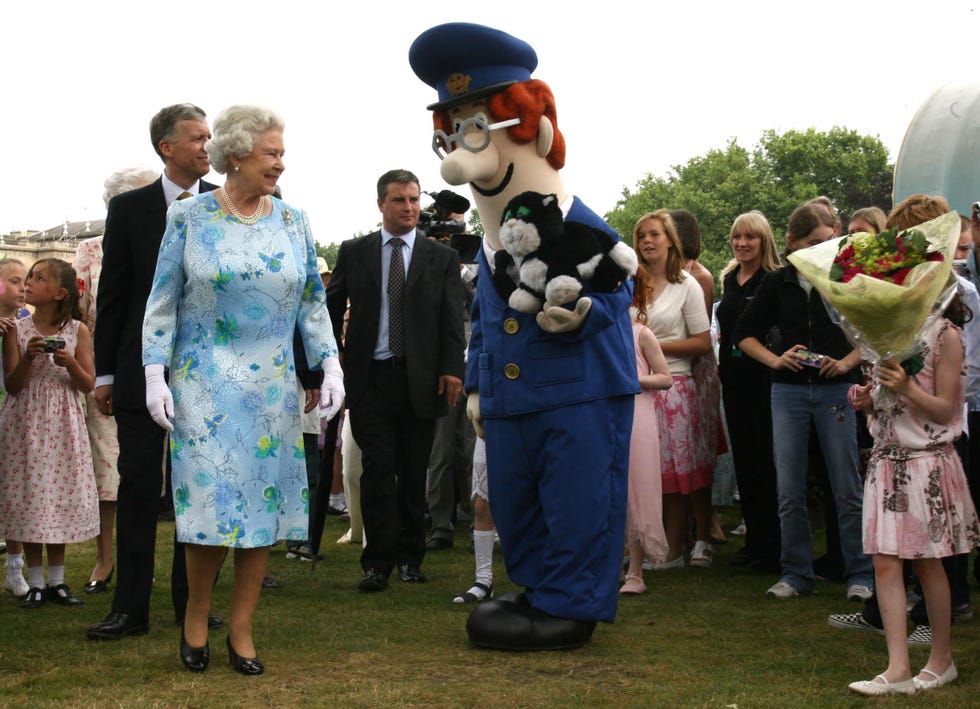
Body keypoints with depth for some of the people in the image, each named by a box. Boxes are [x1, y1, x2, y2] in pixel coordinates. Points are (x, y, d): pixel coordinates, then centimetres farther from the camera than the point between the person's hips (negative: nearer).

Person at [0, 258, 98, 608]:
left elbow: (88, 384, 0)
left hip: (62, 424, 0)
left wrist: (70, 362, -18)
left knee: (61, 496, 3)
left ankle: (57, 580, 15)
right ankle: (35, 582, 10)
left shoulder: (77, 330, -1)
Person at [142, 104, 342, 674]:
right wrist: (156, 375, -7)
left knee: (265, 500, 2)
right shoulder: (189, 217, -2)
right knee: (210, 498, -6)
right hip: (205, 384, -3)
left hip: (274, 386, 3)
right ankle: (196, 619, 16)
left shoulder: (293, 220, 5)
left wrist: (330, 366, 1)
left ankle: (242, 631, 14)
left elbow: (313, 302, 10)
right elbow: (163, 301, 0)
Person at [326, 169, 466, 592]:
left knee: (414, 473, 6)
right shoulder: (354, 252, 8)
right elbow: (332, 309, 12)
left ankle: (409, 557, 17)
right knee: (378, 469, -6)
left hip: (421, 379, 1)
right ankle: (378, 562, -1)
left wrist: (452, 369, -9)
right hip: (370, 377, 0)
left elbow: (453, 320, 3)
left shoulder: (442, 258, 8)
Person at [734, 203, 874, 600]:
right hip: (789, 392, 2)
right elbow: (744, 333, 12)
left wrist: (847, 362, -9)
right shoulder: (777, 283, 5)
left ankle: (861, 575, 8)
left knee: (847, 488, 0)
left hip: (836, 390, -2)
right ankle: (796, 574, 14)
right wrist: (775, 360, -4)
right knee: (789, 490, 4)